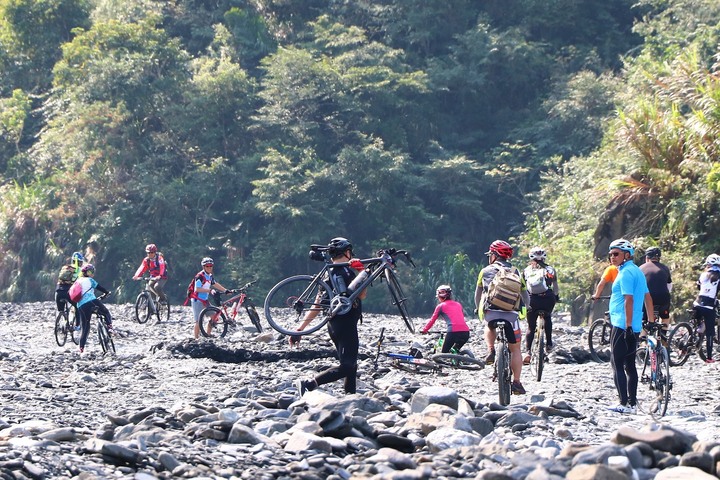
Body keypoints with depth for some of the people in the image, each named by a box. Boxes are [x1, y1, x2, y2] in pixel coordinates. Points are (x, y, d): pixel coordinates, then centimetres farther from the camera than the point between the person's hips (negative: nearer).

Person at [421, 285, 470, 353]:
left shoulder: (441, 306, 12)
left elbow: (432, 320, 16)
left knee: (444, 353, 12)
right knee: (455, 351, 28)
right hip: (466, 332, 4)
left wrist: (424, 330, 30)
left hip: (453, 332, -4)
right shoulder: (458, 304, 24)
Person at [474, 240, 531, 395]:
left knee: (489, 327, 36)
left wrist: (479, 309, 42)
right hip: (511, 313, 0)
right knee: (515, 349, 11)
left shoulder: (485, 271, 13)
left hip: (490, 312, 0)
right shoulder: (515, 272, 14)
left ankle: (491, 351, 11)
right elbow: (525, 296, 20)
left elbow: (478, 294, 24)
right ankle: (516, 383, 5)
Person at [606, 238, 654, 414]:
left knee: (617, 364, -7)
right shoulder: (637, 271, 16)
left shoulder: (626, 273, -14)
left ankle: (624, 403, -11)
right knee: (629, 365, 11)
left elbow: (629, 300, -20)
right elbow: (647, 297, 19)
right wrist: (652, 321, 23)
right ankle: (632, 403, 12)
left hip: (622, 325, -10)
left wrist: (628, 326, -22)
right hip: (634, 326, 10)